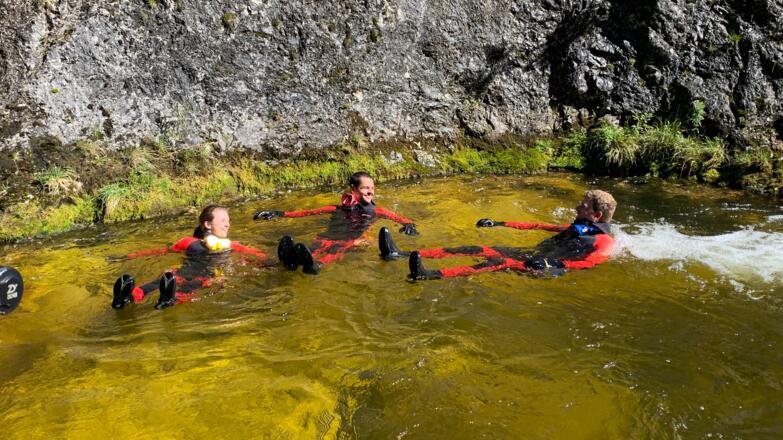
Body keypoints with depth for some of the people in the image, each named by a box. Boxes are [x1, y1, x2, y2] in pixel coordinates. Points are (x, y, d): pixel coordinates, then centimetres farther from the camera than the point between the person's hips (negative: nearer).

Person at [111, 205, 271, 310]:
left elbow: (252, 252, 19)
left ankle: (173, 298, -69)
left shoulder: (231, 245, 33)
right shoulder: (190, 242, 32)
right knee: (168, 278, -33)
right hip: (187, 270, 2)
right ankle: (132, 295, -61)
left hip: (210, 274, -2)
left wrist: (264, 259, -4)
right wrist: (132, 256, 18)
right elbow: (163, 250, 26)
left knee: (201, 282, -38)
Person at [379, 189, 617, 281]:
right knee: (481, 250, -9)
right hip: (534, 253, 7)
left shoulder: (604, 240, -1)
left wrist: (555, 265, -39)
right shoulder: (579, 226, 24)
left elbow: (593, 261, -24)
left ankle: (432, 275, -52)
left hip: (546, 265, -7)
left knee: (503, 263, -32)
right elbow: (540, 226, 27)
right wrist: (500, 223, 24)